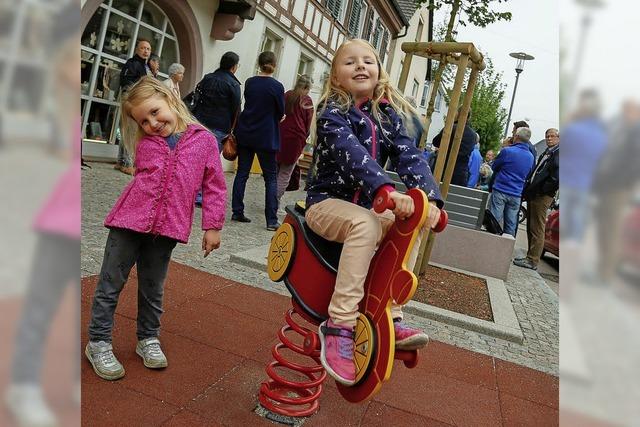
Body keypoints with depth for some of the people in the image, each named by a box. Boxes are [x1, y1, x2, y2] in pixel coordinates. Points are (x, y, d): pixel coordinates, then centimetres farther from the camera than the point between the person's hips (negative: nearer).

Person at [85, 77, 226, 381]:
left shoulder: (204, 139, -2)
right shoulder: (144, 144, 2)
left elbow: (214, 185, 1)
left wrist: (212, 226, 0)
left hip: (167, 228, 0)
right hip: (130, 220, 1)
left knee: (153, 288, 15)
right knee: (111, 282, 7)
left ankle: (148, 339, 33)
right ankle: (98, 342, 22)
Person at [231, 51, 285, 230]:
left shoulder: (249, 82, 4)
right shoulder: (277, 86, -10)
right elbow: (281, 112, -3)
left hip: (245, 133, 4)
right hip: (266, 137, -4)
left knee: (242, 173, 11)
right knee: (271, 178, 2)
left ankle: (237, 212, 11)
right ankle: (272, 220, -2)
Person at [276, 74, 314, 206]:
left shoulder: (287, 95, 5)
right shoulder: (307, 101, -5)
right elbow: (308, 123, -3)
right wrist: (304, 140, 8)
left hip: (280, 136, 4)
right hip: (295, 138, -4)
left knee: (275, 170, 14)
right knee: (285, 174, 2)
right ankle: (275, 203, 1)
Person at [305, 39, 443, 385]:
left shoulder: (386, 113, 5)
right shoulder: (332, 113, -12)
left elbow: (409, 155, -9)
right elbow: (352, 153, -31)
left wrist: (430, 197, -26)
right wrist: (386, 190, -48)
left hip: (366, 204, 6)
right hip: (326, 201, -6)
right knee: (366, 224, -34)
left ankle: (392, 318, -9)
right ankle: (339, 324, -31)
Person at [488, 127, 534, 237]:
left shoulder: (507, 151, -10)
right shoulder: (530, 157, 8)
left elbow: (494, 167, 5)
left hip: (500, 191, -5)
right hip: (516, 195, 5)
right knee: (511, 225, 8)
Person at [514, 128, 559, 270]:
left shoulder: (558, 154, -5)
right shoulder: (546, 153, 23)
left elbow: (556, 178, -16)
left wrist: (542, 190, -13)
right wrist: (527, 190, 10)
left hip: (542, 197, -9)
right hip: (533, 195, 9)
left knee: (537, 230, -6)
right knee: (531, 229, 12)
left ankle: (532, 261, -2)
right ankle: (530, 257, 20)